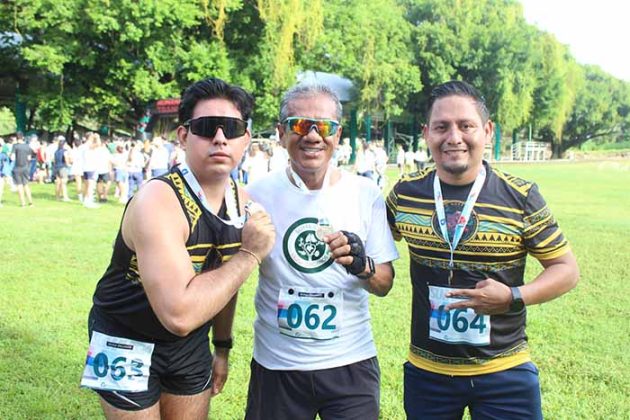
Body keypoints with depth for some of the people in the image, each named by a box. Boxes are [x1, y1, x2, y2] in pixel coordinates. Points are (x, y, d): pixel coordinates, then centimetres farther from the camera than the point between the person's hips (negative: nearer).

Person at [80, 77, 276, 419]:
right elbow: (179, 315, -39)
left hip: (192, 343, 6)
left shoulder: (242, 202, -6)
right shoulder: (159, 199, -29)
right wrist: (249, 254, -31)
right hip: (128, 345, -6)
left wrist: (222, 348, 17)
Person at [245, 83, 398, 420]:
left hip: (351, 363, 0)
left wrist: (363, 266, -22)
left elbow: (384, 284, -2)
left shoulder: (366, 194, -4)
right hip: (275, 366, 0)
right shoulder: (258, 194, -4)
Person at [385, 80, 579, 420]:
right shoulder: (405, 194, -2)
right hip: (426, 371, 2)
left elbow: (566, 269, -2)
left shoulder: (520, 197, -8)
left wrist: (513, 298, -17)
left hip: (505, 371, -2)